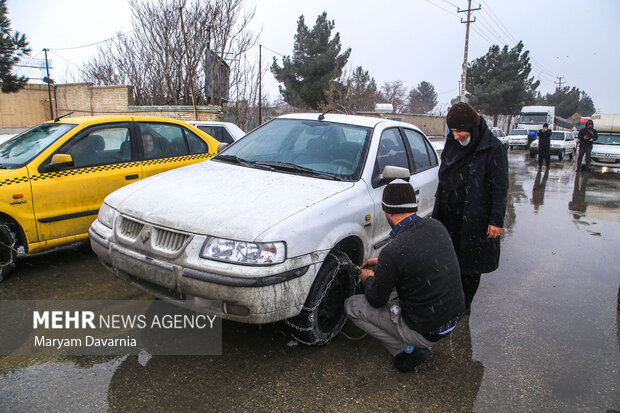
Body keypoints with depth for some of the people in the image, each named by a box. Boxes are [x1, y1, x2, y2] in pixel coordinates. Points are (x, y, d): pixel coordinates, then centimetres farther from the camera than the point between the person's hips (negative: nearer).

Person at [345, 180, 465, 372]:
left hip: (426, 331, -7)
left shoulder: (393, 252, -27)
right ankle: (416, 345, 15)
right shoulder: (436, 226, -6)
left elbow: (376, 300, -11)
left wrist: (369, 278, 10)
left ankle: (407, 351, 5)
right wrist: (382, 263, 20)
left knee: (352, 306, 4)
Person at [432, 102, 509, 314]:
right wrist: (438, 208, 18)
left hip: (474, 220, -5)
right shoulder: (452, 143, 7)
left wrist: (496, 221, -12)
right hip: (447, 216, 5)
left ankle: (464, 305, 24)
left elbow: (500, 188, -10)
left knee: (469, 265, 7)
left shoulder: (493, 148, -11)